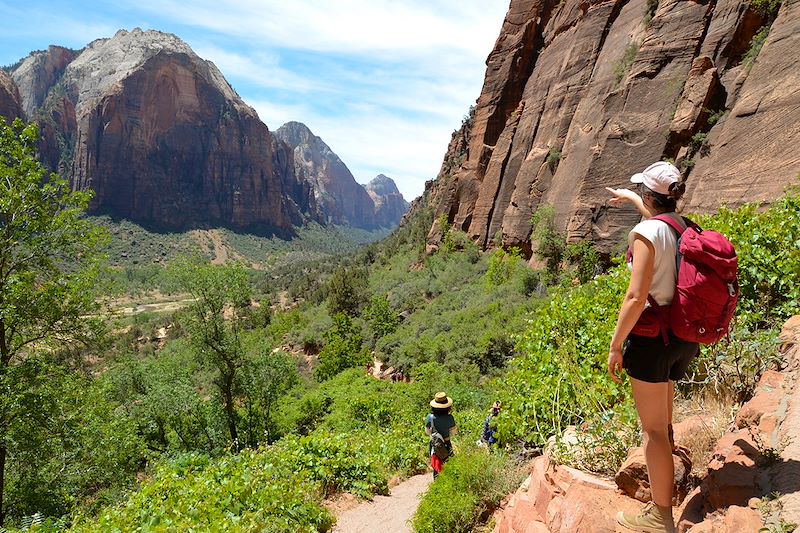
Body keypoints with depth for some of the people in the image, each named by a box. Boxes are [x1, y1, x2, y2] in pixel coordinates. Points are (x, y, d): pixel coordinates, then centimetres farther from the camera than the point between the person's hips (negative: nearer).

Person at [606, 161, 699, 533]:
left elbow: (636, 297, -22)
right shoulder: (686, 228, 5)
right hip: (685, 337, 8)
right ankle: (664, 491, 44)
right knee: (663, 421, 25)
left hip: (652, 335, -8)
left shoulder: (646, 232, -17)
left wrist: (615, 345, -14)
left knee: (653, 429, 3)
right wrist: (627, 197, 47)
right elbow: (661, 214, 31)